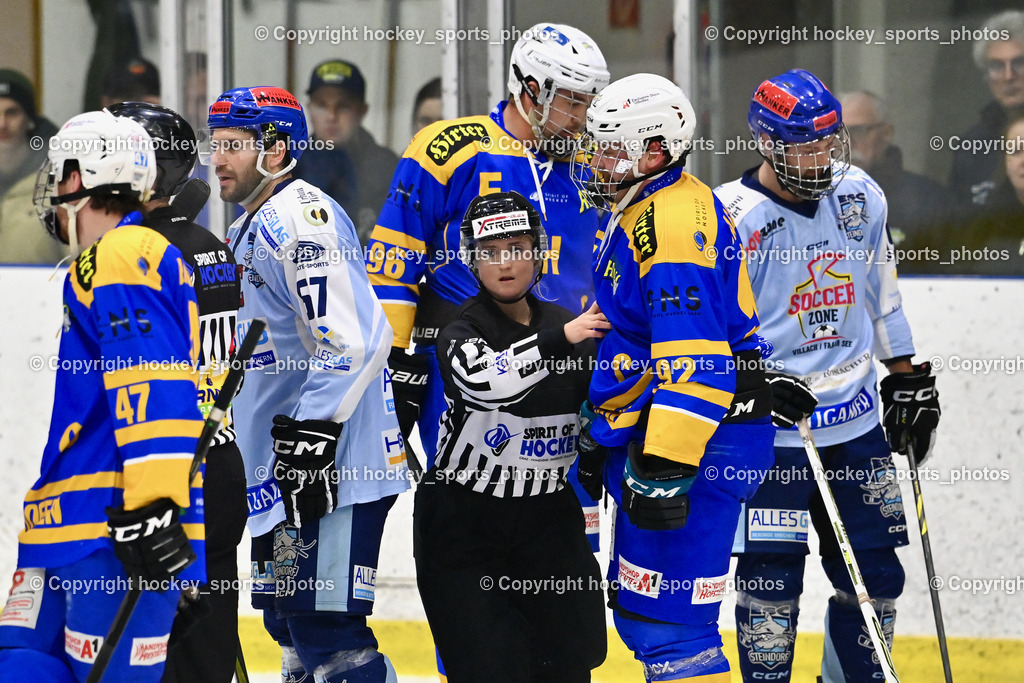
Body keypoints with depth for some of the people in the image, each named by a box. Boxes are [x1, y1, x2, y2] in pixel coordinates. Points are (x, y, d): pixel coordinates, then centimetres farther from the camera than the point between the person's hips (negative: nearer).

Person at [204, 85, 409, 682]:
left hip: (341, 464, -11)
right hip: (289, 473, 11)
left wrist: (311, 436, -26)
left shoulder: (299, 218, -15)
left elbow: (352, 340, -24)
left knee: (326, 625, -16)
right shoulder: (254, 228, 20)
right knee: (288, 615, 16)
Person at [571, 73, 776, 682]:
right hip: (650, 437, 11)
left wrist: (666, 471, -30)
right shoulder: (637, 213, 16)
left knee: (666, 620, -13)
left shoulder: (675, 220, -19)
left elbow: (694, 361, -27)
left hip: (701, 441, -11)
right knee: (636, 609, 18)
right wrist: (599, 429, 33)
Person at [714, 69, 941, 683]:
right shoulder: (732, 216, -13)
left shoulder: (860, 196, 4)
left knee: (875, 573, 9)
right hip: (769, 426, -6)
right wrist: (759, 382, -23)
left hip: (857, 419, 6)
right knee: (772, 578, -7)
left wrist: (908, 379, 18)